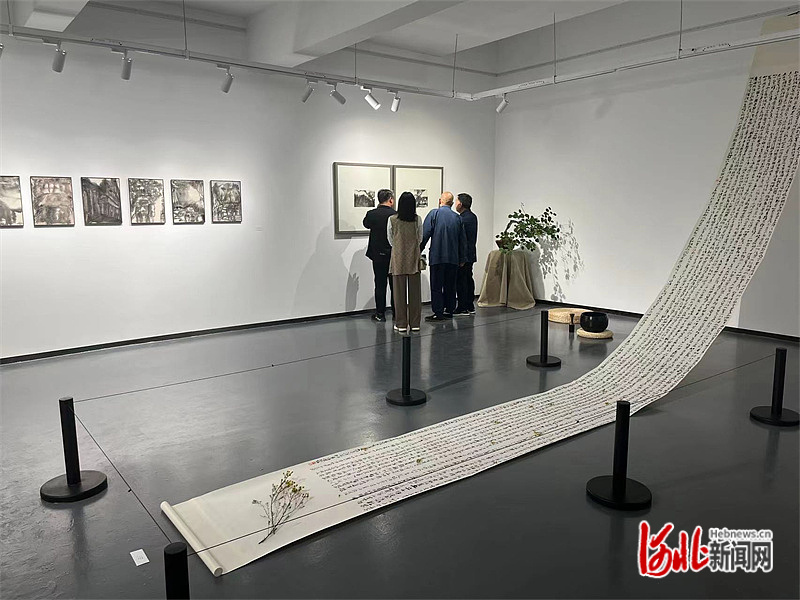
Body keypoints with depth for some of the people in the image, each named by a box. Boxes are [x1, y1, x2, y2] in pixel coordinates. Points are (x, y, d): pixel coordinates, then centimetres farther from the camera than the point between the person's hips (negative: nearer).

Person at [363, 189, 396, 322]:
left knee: (380, 285, 5)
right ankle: (396, 313, 18)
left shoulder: (371, 214, -8)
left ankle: (380, 313, 8)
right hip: (394, 256, 0)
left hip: (378, 256, 0)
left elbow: (366, 224, 13)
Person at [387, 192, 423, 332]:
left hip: (398, 259, -1)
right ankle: (415, 323, 11)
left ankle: (401, 323, 8)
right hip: (413, 258, 1)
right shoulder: (417, 219, -4)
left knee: (399, 291, 4)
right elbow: (420, 239, 7)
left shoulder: (392, 220, -6)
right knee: (415, 291, 6)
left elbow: (390, 240, 5)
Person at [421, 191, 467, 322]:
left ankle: (438, 313, -1)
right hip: (453, 257, 4)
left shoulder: (434, 213, -4)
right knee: (450, 285, 13)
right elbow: (463, 240, 12)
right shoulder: (457, 218, 8)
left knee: (436, 286, 0)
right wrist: (461, 258, 21)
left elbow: (424, 234, -9)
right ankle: (449, 310, 18)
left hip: (437, 256, -4)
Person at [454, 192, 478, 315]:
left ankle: (462, 308, -2)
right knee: (468, 279, 14)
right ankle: (470, 306, 20)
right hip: (471, 254, 10)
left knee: (461, 281, -5)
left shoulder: (463, 219, -17)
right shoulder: (473, 216, 13)